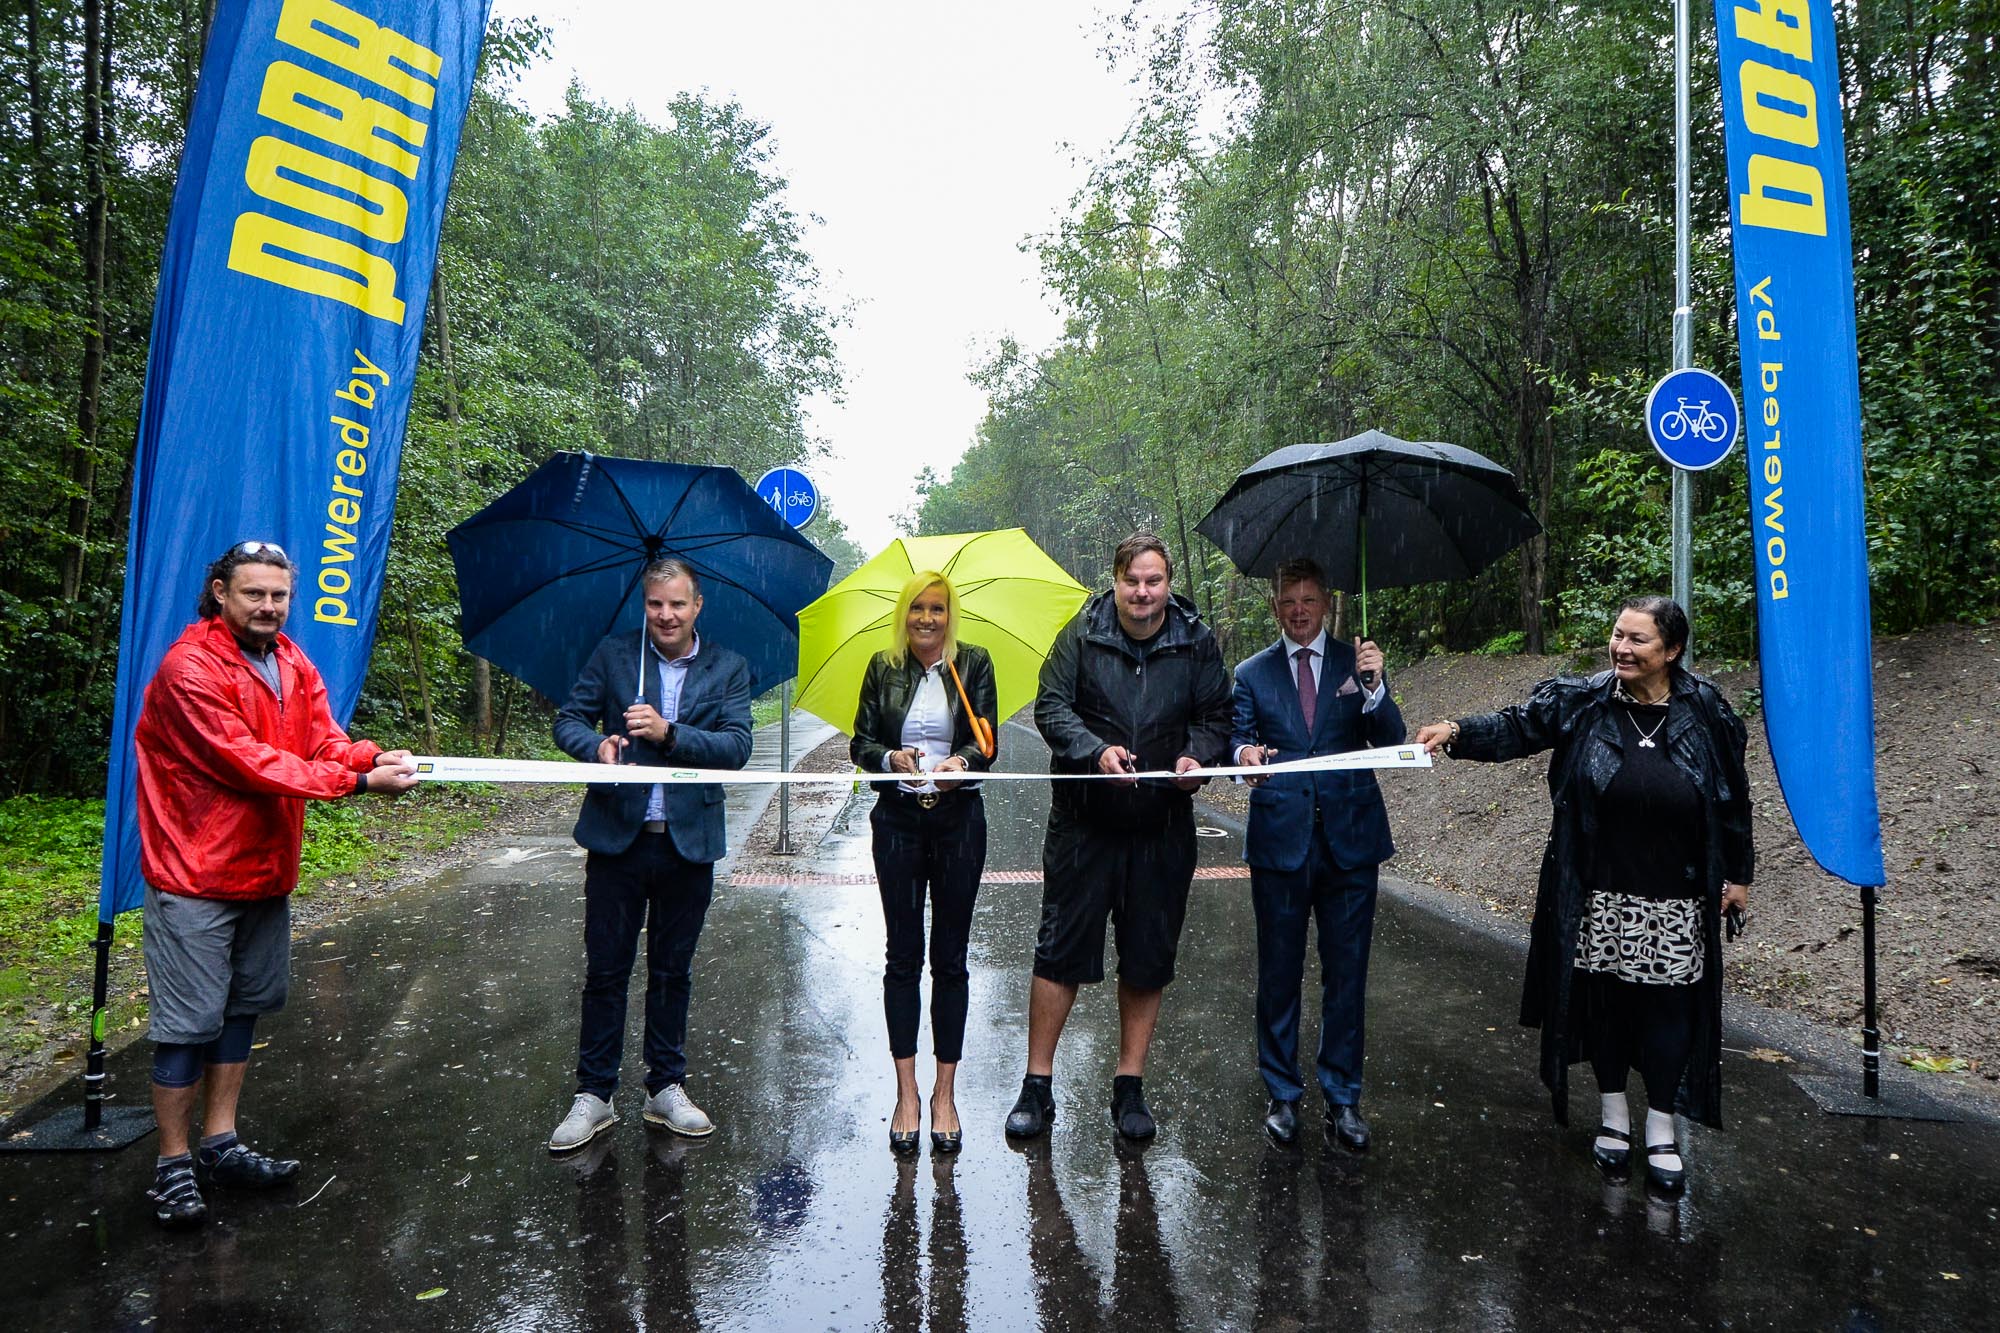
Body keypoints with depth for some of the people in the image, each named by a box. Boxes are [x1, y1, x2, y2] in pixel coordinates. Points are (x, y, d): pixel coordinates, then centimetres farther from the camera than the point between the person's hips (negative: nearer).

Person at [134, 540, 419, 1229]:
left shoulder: (295, 666, 8)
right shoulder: (190, 668, -18)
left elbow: (324, 739, -2)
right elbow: (248, 762, -24)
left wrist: (375, 756, -24)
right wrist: (358, 781, -27)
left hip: (266, 870, 8)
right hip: (195, 876, -8)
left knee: (243, 1006, 16)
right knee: (190, 1022, -1)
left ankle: (220, 1145, 29)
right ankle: (173, 1165, 14)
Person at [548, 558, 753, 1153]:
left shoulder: (728, 668, 2)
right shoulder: (613, 654, 3)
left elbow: (737, 746, -8)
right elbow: (568, 718, 1)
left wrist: (669, 732, -21)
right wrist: (597, 744, -21)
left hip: (690, 842, 1)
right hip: (617, 836, 0)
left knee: (673, 970, 13)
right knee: (605, 970, 6)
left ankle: (666, 1089, 26)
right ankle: (593, 1095, 19)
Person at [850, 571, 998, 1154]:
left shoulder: (973, 664, 3)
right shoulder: (883, 667, 7)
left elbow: (985, 740, -4)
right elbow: (861, 741, 3)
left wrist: (963, 762, -26)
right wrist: (891, 758, -19)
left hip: (958, 819, -1)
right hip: (898, 820, 1)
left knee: (950, 957, 4)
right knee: (903, 955, 3)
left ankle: (944, 1094, 13)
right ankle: (906, 1093, 11)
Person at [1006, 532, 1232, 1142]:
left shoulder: (1196, 642, 2)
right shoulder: (1082, 633, -3)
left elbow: (1216, 716, 7)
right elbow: (1051, 704, -6)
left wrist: (1197, 756, -15)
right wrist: (1096, 751, -23)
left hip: (1163, 826, 2)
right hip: (1084, 820, -2)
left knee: (1149, 959, 10)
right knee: (1060, 951, 2)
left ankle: (1129, 1086, 25)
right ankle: (1037, 1085, 16)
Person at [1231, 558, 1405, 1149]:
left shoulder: (1357, 663, 5)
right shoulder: (1253, 673, 7)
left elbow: (1391, 741, -4)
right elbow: (1237, 734, -1)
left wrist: (1374, 687, -21)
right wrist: (1245, 751, -25)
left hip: (1349, 839, 0)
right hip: (1280, 840, 0)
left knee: (1346, 973, 7)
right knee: (1278, 973, 9)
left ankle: (1342, 1097, 21)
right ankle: (1282, 1094, 23)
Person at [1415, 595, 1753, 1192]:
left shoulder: (1706, 710, -3)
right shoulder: (1580, 702, -5)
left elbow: (1733, 796, 5)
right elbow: (1514, 727, -14)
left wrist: (1738, 873, 7)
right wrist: (1458, 733, -33)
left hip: (1675, 901, 0)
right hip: (1598, 896, 0)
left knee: (1667, 1007, 6)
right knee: (1604, 997, 10)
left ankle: (1661, 1129, 22)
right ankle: (1612, 1114, 29)